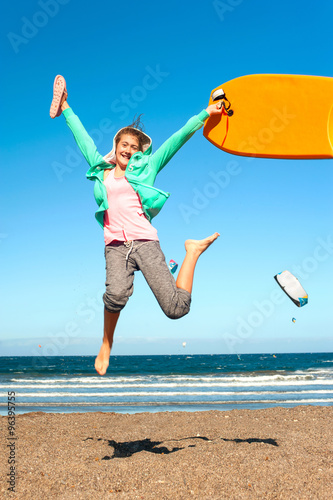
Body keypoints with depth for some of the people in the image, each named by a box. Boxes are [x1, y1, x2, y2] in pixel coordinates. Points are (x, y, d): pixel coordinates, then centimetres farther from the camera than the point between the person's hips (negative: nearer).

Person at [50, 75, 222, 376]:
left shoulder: (145, 168, 16)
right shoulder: (100, 169, 20)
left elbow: (176, 140, 16)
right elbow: (83, 138, 31)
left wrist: (204, 114, 16)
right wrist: (67, 110, 40)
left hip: (145, 241, 0)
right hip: (115, 245, 1)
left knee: (176, 308, -13)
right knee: (117, 294, -35)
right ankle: (106, 343, -6)